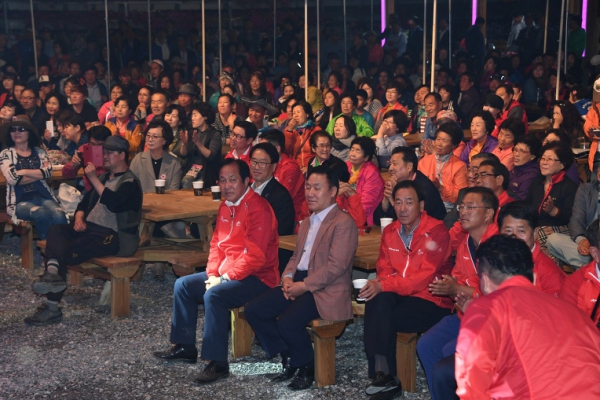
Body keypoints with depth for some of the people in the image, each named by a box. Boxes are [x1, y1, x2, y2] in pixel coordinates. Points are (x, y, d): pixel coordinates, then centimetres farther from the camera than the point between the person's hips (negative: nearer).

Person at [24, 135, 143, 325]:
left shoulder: (129, 182, -6)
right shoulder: (104, 178, 21)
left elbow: (113, 203, -25)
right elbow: (85, 202, 21)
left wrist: (94, 179, -24)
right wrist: (79, 218, 0)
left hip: (112, 236, -8)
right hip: (89, 228, 8)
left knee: (64, 251, -24)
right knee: (56, 230, -21)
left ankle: (52, 308, -18)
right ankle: (53, 271, -43)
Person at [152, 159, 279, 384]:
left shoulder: (258, 208, -20)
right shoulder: (226, 206, 10)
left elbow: (255, 256, -25)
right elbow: (216, 243, 15)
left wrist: (225, 278, -20)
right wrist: (213, 274, 0)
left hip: (256, 277, -10)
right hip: (224, 273, 10)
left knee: (214, 295, -32)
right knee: (183, 285, 7)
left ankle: (217, 363, -24)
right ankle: (185, 347, 17)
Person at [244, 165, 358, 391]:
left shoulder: (343, 222, -10)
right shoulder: (307, 222, 20)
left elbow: (336, 266, -18)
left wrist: (304, 286, -18)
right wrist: (287, 277, 0)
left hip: (325, 290, -9)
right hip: (298, 282, 9)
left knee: (287, 323, -29)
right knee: (253, 310, -7)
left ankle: (307, 368, -1)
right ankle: (289, 359, 8)